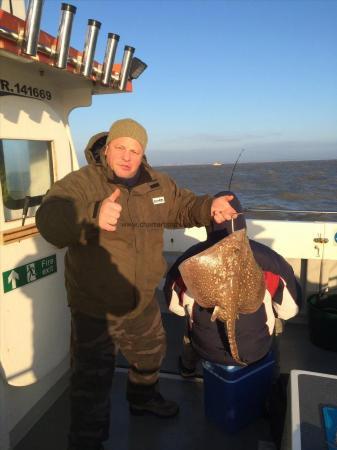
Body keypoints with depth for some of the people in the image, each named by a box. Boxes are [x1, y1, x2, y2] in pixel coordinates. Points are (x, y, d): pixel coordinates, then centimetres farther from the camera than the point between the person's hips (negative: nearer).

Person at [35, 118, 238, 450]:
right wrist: (93, 215, -55)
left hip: (143, 301, 6)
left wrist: (210, 207, -13)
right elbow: (49, 221, -35)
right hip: (95, 307, -6)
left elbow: (184, 207, 10)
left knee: (150, 353, 29)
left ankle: (142, 398, 60)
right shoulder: (81, 182, -20)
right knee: (93, 380, 8)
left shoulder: (157, 184, -1)